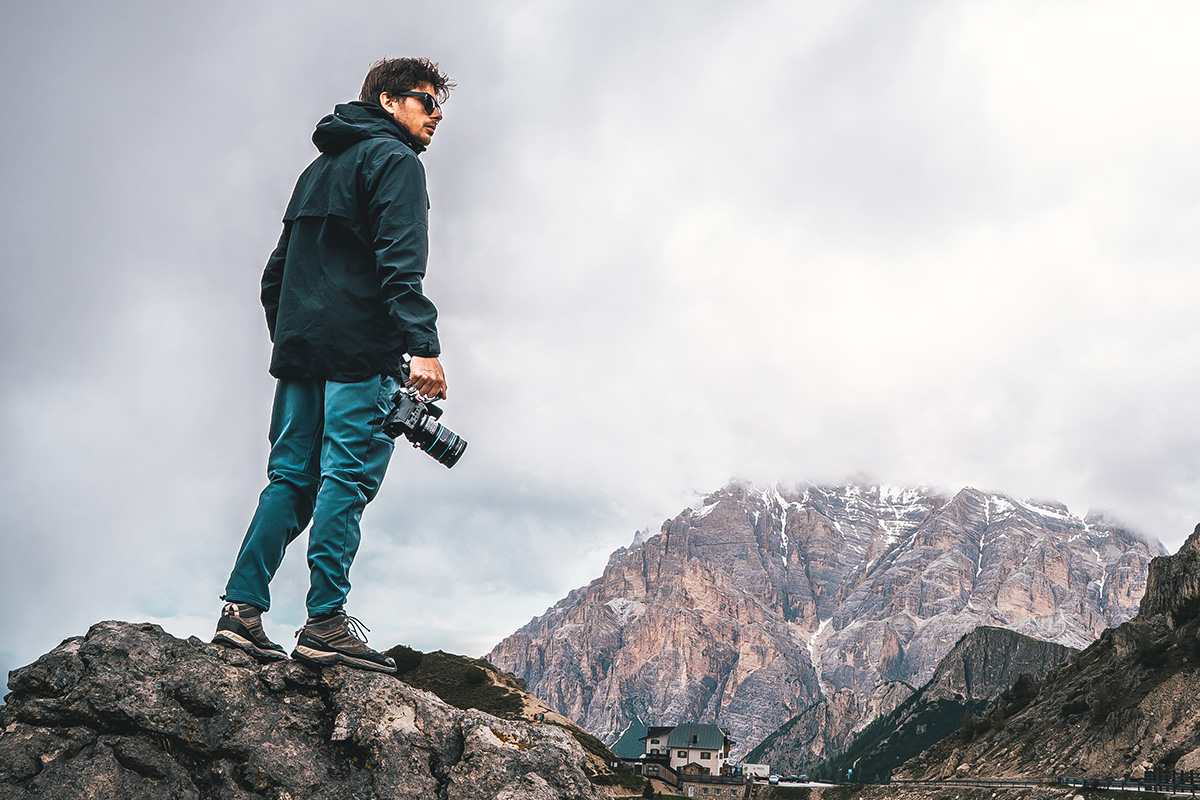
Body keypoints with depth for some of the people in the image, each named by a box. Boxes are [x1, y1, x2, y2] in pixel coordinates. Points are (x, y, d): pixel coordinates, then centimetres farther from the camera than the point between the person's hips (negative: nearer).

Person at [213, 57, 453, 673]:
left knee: (290, 477, 8)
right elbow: (400, 265, -16)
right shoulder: (394, 161, 0)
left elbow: (276, 272, 26)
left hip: (299, 347, 9)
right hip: (362, 349, -8)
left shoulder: (319, 168, 27)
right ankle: (325, 625, -9)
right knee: (347, 478, -8)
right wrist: (423, 346, -22)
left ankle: (241, 608, 4)